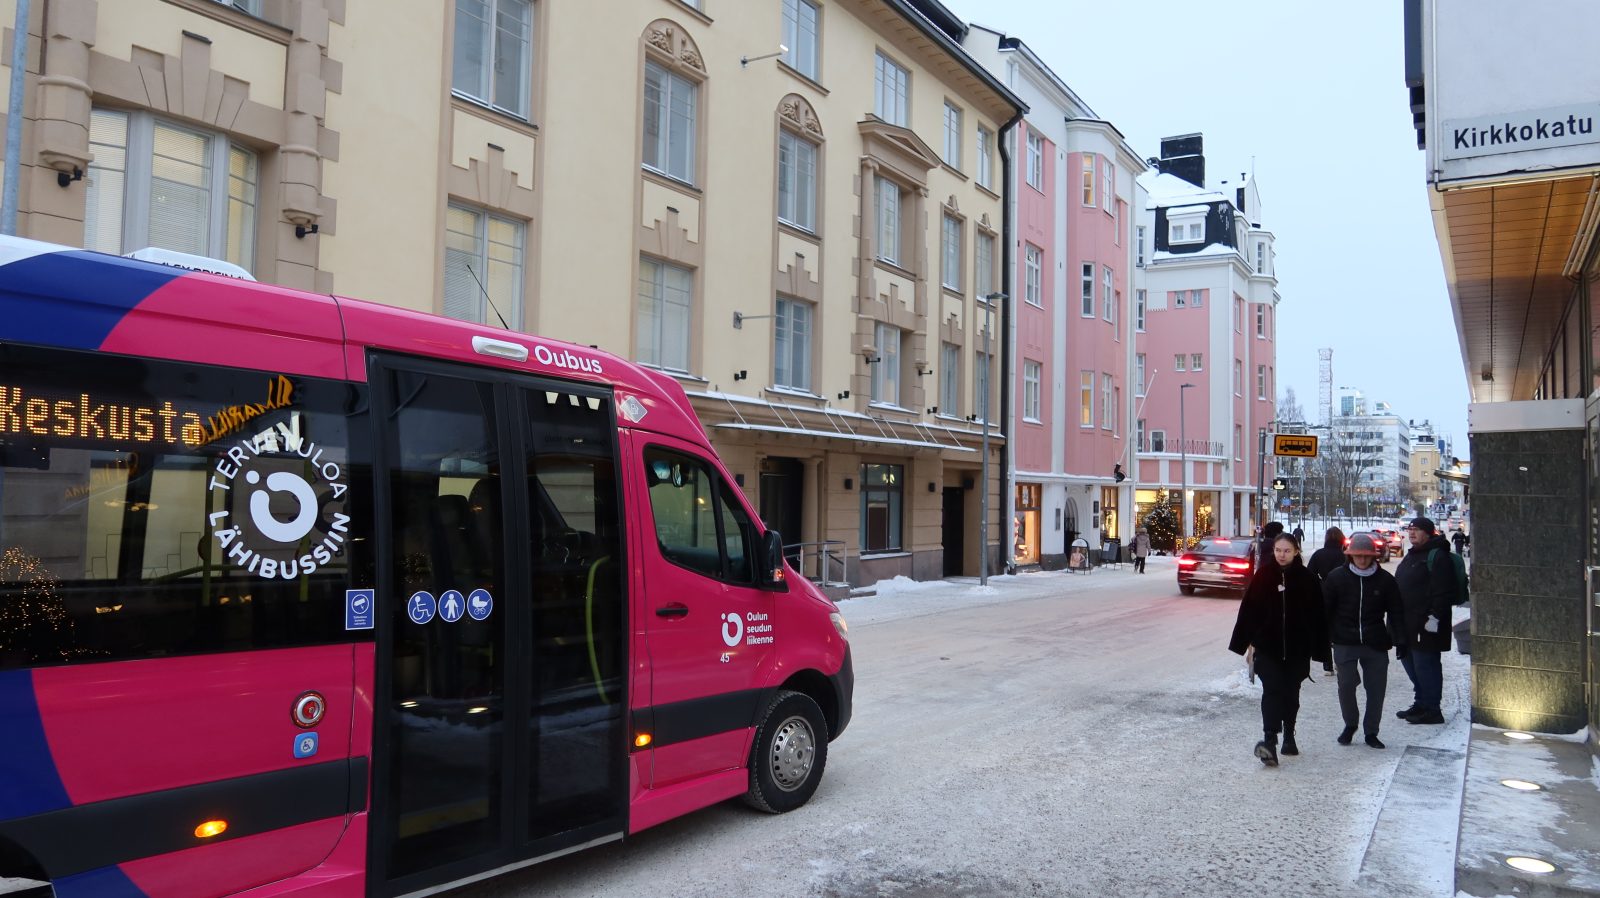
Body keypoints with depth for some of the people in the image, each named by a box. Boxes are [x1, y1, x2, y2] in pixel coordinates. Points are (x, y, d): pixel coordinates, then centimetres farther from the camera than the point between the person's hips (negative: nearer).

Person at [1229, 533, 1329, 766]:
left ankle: (1288, 736, 29)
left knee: (1291, 693, 13)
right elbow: (1249, 609, 1)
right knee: (1272, 690, -13)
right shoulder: (1263, 575, -2)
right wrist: (1248, 642, 0)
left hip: (1297, 648, 1)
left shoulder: (1306, 578, -2)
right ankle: (1269, 740, -22)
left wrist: (1317, 649, 0)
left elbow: (1316, 615, 2)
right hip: (1267, 646, -1)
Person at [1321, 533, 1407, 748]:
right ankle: (1350, 725, 18)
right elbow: (1325, 608, 3)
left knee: (1377, 689, 4)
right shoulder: (1336, 577, -1)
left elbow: (1396, 612, 9)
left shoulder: (1385, 580, 3)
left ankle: (1371, 732, 18)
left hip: (1376, 644, 1)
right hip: (1344, 643, -1)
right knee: (1346, 685, -5)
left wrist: (1400, 640, 4)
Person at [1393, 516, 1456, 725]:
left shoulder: (1436, 556, -13)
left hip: (1426, 624, -10)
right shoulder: (1412, 555, 18)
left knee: (1425, 665, -5)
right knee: (1410, 662, 16)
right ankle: (1421, 704, 28)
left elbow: (1444, 591, -20)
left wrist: (1435, 616, -23)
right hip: (1408, 625, 10)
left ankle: (1432, 709, 3)